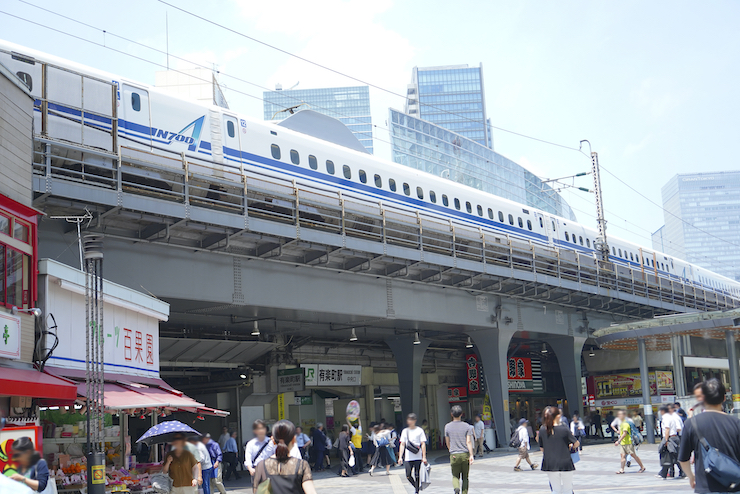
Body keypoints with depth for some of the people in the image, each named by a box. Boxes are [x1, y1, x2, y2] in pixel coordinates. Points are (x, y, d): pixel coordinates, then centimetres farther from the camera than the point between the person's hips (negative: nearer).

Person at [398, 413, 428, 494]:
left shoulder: (419, 430, 2)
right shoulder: (405, 431, 11)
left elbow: (423, 444, 1)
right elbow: (402, 445, 12)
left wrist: (424, 457, -6)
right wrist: (400, 457, 4)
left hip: (418, 457, -2)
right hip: (408, 458, 3)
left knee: (417, 475, -5)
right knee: (408, 476, -4)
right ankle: (417, 486, 21)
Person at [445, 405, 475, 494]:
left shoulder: (447, 427, 2)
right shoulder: (467, 426, 0)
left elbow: (447, 443, 9)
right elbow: (469, 442, -8)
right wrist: (471, 455, -10)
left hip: (454, 455, 0)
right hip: (465, 454, 0)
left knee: (455, 476, 7)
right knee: (465, 477, 11)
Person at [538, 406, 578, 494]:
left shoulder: (542, 430, -3)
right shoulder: (564, 429, -12)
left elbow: (541, 449, 6)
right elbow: (576, 444, -2)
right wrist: (571, 446, 20)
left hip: (550, 465, 3)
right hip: (565, 464, -3)